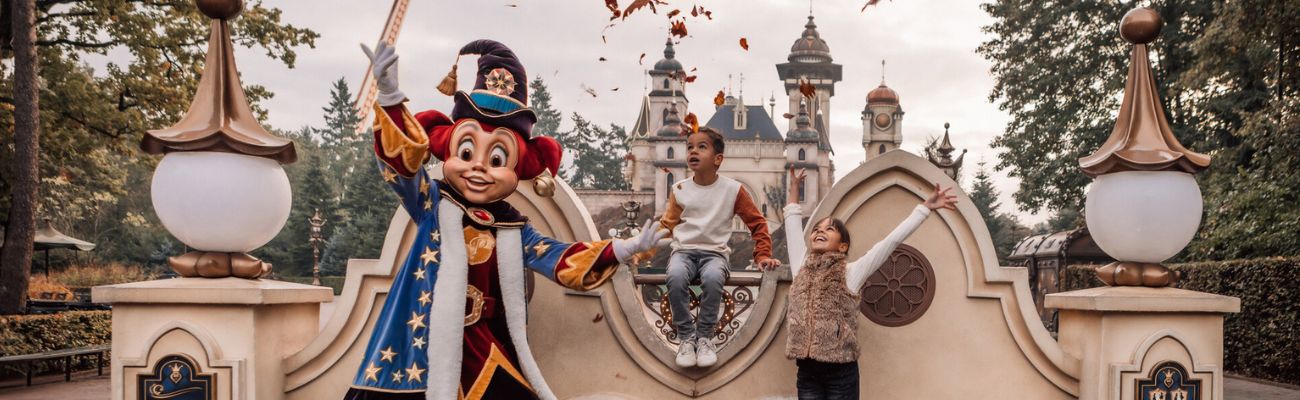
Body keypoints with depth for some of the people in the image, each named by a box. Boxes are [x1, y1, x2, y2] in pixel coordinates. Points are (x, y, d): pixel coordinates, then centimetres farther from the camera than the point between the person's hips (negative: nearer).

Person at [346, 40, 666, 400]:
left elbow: (557, 258, 10)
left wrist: (623, 250, 1)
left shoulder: (512, 228, 8)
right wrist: (390, 96, -33)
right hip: (428, 343, -4)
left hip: (486, 344, 4)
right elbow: (402, 163, -18)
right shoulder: (432, 204, -3)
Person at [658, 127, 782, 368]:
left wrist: (763, 255, -1)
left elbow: (757, 223, 9)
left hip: (715, 252, -1)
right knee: (676, 277, -35)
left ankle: (705, 337, -18)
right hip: (683, 250, 1)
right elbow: (666, 226, 12)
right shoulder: (679, 190, 7)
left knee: (712, 277, -38)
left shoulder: (732, 190, 2)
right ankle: (686, 337, -18)